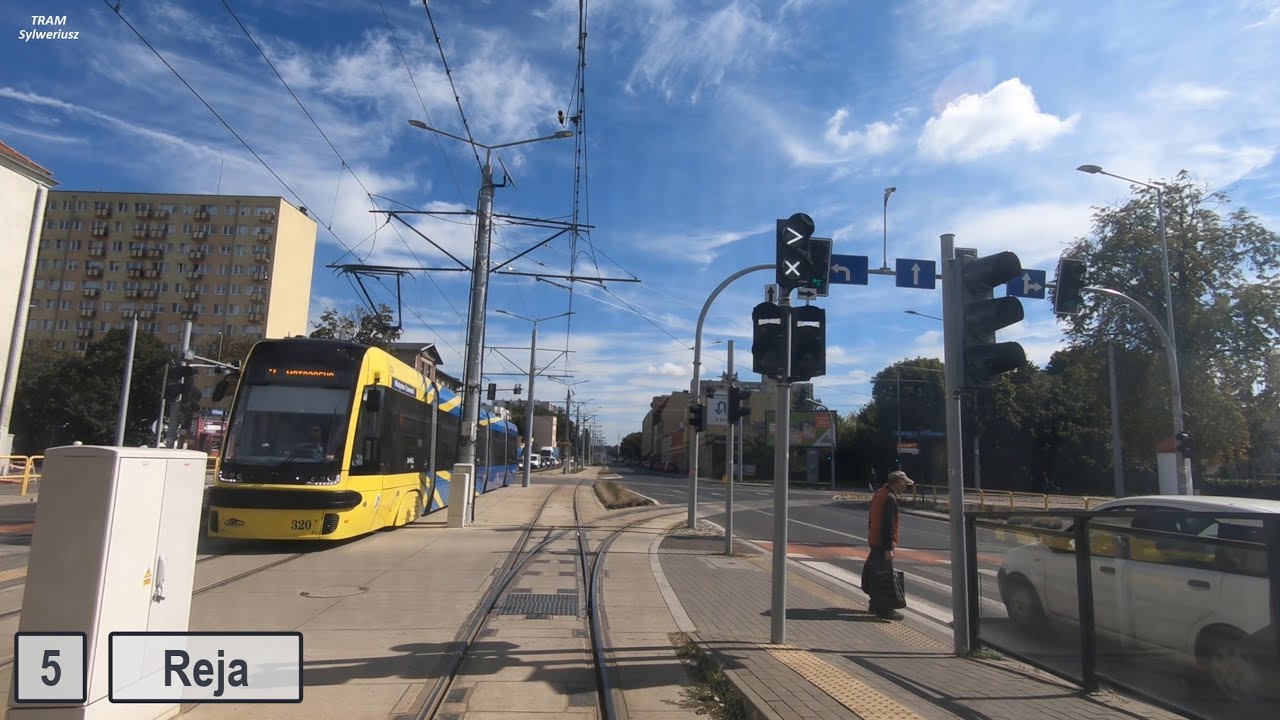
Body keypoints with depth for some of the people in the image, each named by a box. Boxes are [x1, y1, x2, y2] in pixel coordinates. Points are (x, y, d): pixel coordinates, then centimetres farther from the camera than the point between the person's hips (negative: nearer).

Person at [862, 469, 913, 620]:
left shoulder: (879, 493, 11)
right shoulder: (890, 498, -19)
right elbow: (888, 525, -23)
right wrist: (888, 548, -22)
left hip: (874, 541, 10)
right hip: (883, 544, -10)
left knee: (876, 572, 18)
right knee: (887, 575, -5)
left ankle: (876, 604, 29)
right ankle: (885, 610, -3)